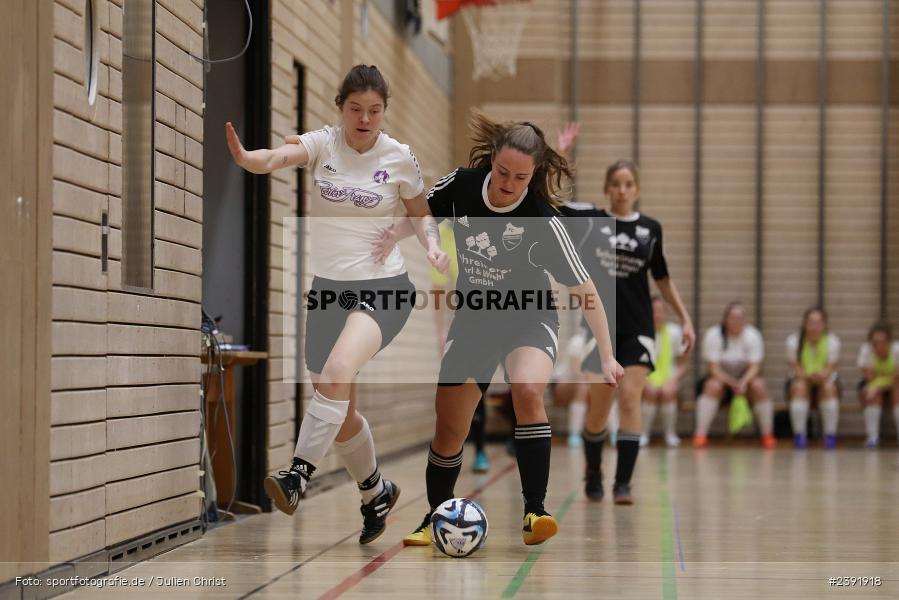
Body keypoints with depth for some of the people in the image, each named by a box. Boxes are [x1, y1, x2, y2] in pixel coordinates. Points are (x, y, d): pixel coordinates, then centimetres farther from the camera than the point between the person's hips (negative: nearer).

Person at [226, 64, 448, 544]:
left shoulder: (399, 158, -2)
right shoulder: (323, 144, -4)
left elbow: (419, 214, 13)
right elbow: (278, 157, -25)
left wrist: (432, 244, -8)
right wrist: (244, 157, -47)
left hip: (384, 288, -3)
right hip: (327, 288, 3)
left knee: (338, 370, -32)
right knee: (340, 415, 11)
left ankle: (297, 477, -34)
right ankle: (376, 492, 36)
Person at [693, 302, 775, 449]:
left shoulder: (753, 335, -8)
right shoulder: (713, 335, -14)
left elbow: (755, 367, -14)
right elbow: (714, 368, -18)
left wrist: (744, 382, -35)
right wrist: (733, 383, -32)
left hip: (745, 377, 1)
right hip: (720, 377, -1)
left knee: (759, 386, -30)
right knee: (713, 386, -35)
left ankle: (768, 436, -20)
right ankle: (700, 435, -37)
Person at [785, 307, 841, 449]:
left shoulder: (832, 341, -10)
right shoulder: (793, 340, -11)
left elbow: (830, 370, -17)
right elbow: (795, 369, -16)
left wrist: (822, 375, -42)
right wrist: (808, 376, -38)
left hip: (825, 380, 0)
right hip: (801, 380, 0)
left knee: (829, 388, -34)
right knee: (800, 387, -35)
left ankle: (830, 435, -24)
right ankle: (799, 435, -27)